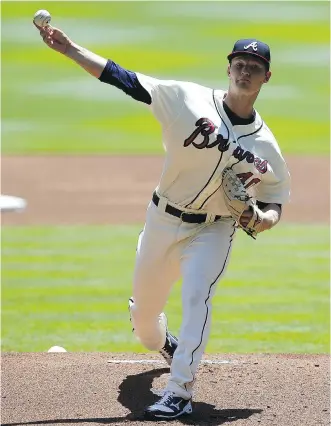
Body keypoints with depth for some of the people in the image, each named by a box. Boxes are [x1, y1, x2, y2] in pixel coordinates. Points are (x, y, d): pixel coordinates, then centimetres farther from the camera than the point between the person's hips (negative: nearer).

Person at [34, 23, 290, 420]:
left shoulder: (265, 146, -6)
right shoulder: (189, 99, -12)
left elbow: (274, 204, 5)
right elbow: (124, 78, -17)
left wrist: (260, 219, -19)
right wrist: (70, 49, -25)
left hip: (213, 230, -1)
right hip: (163, 221, 1)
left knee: (197, 295, -27)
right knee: (143, 308, 14)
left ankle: (179, 391, -25)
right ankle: (162, 343, 52)